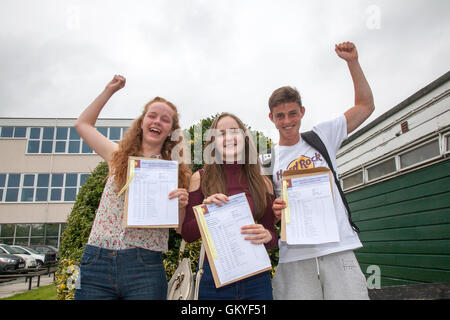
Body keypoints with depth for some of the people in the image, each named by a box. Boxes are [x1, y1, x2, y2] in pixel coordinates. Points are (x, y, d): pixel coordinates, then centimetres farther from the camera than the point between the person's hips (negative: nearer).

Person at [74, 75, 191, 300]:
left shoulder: (175, 170, 4)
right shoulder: (119, 156, 10)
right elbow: (83, 124, 23)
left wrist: (180, 207, -17)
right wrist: (109, 90, 22)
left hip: (144, 267, -1)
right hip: (97, 262, 2)